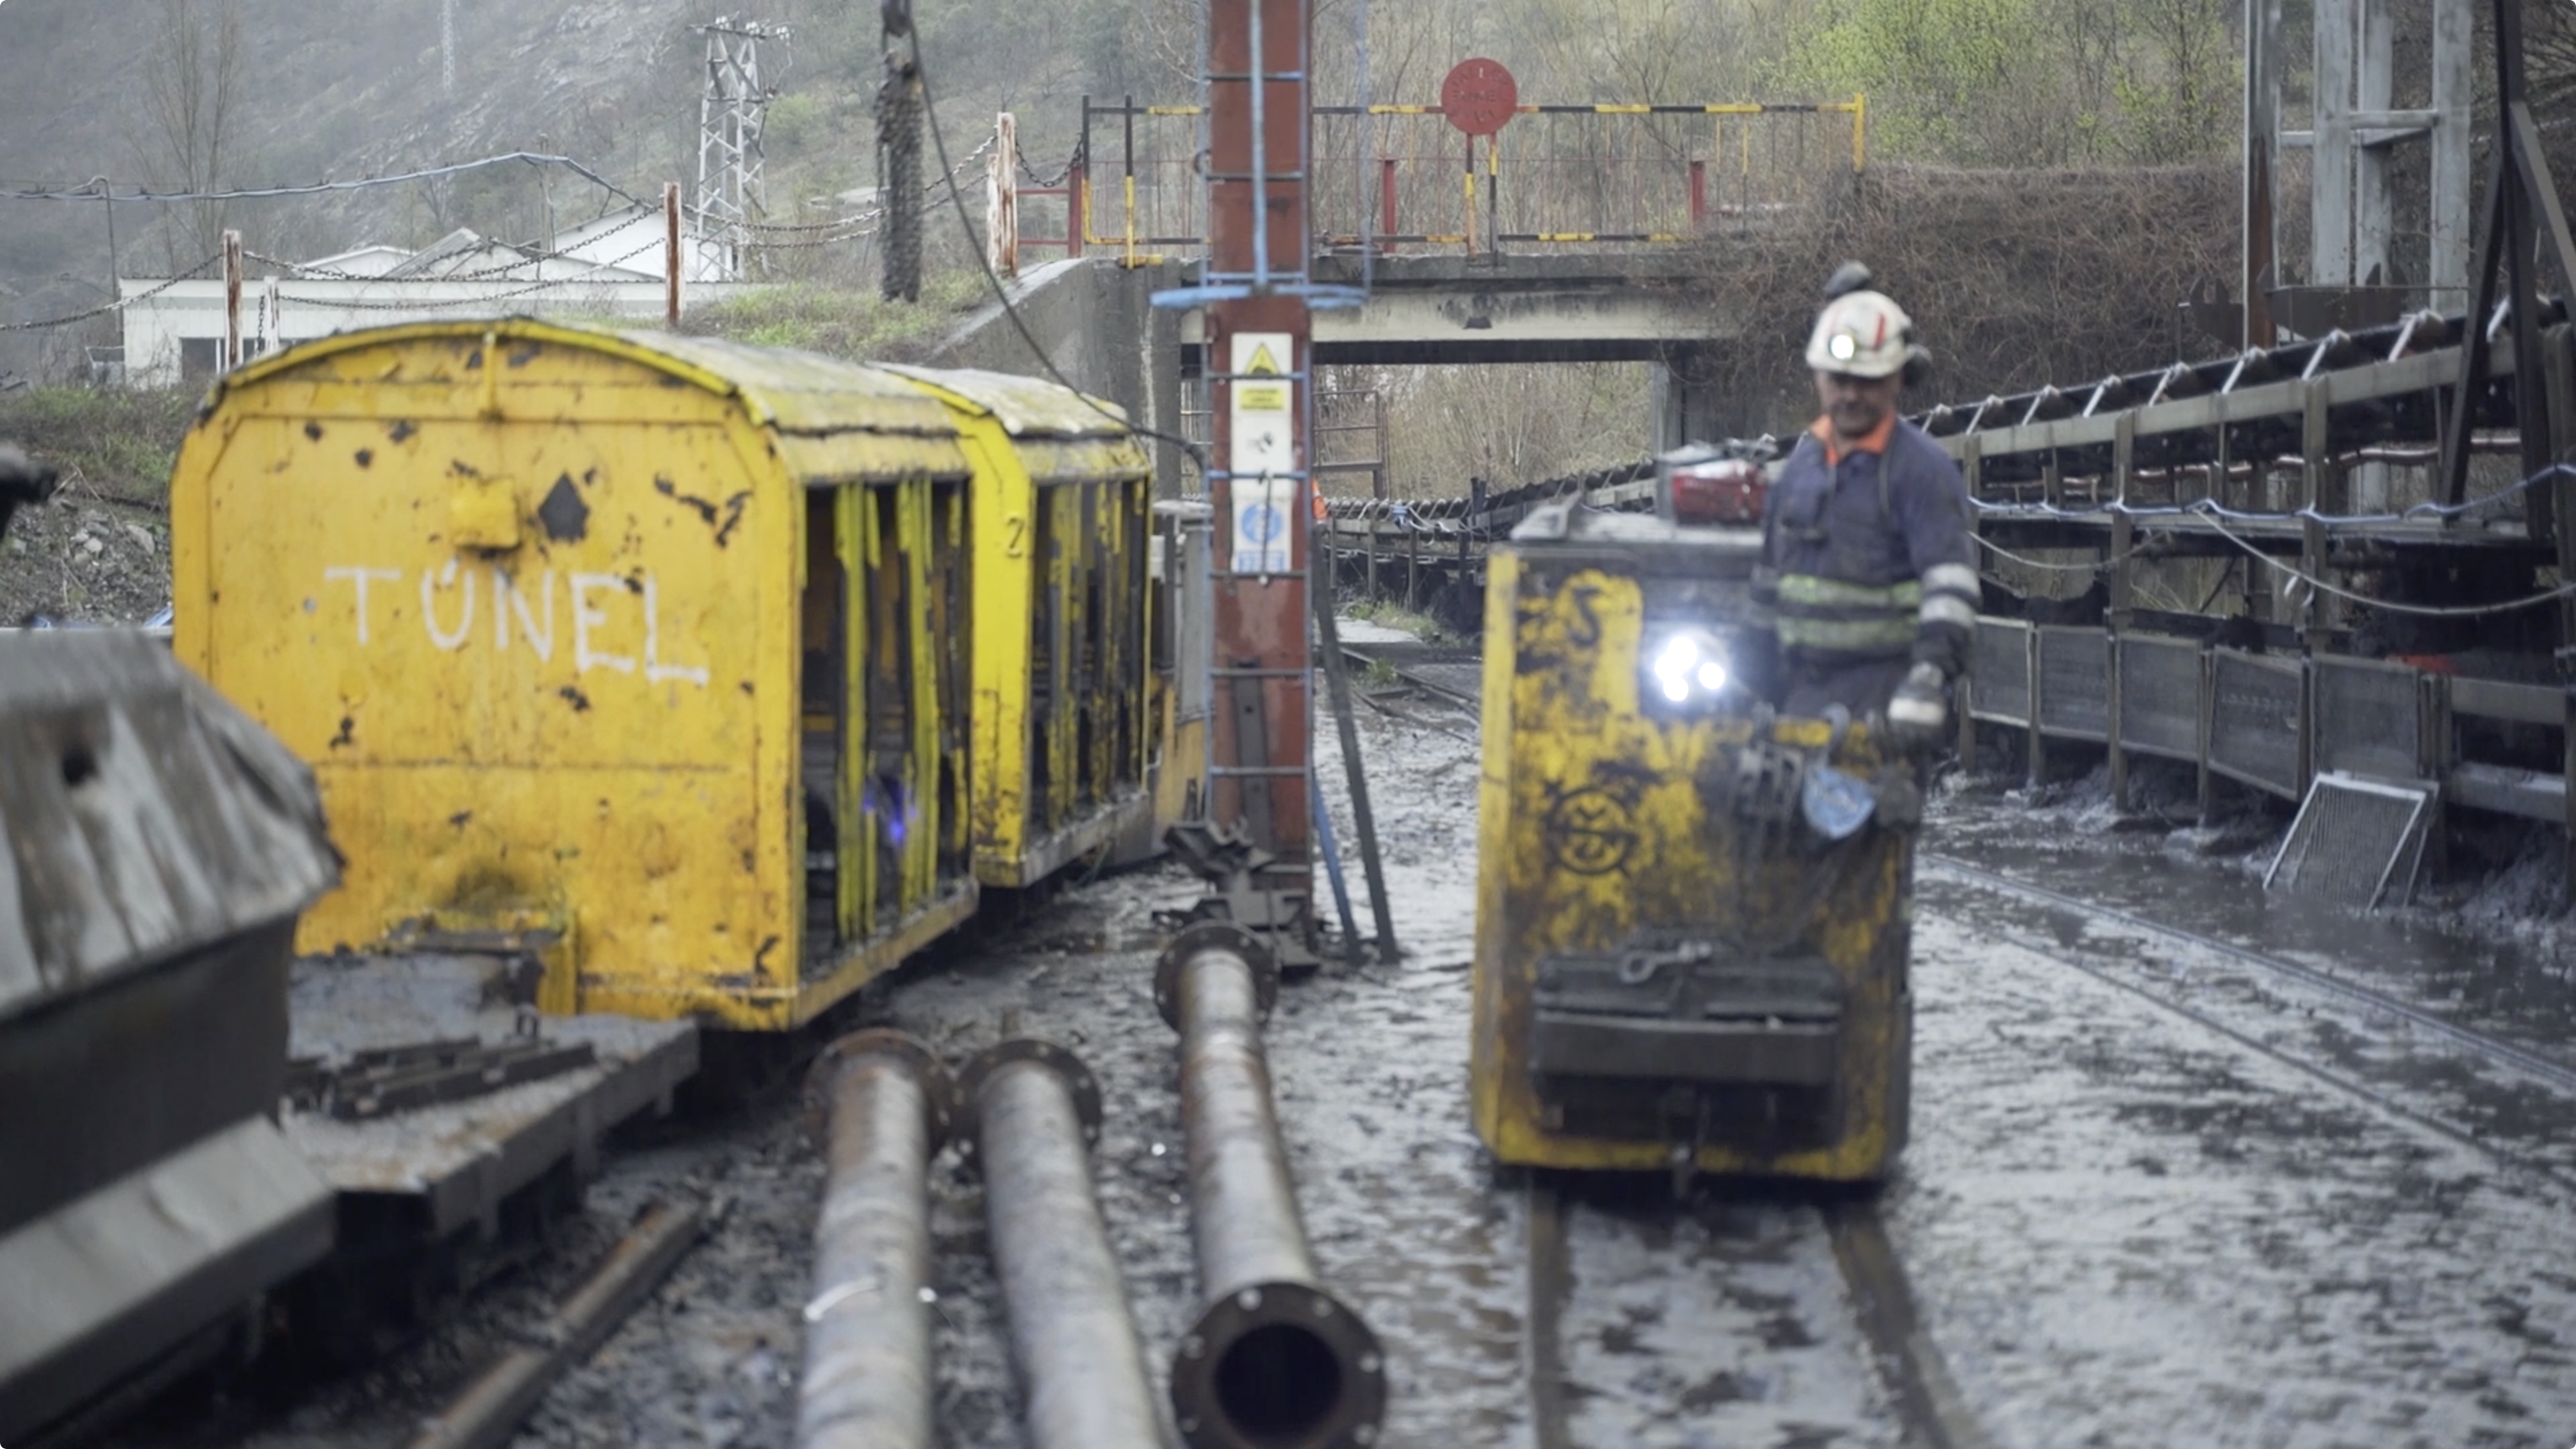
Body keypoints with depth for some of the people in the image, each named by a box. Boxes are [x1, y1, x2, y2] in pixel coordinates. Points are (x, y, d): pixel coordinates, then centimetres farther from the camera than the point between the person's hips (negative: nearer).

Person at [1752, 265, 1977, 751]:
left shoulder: (1922, 469, -7)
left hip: (1881, 678, -7)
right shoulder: (1803, 461, 16)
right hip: (1800, 681, 7)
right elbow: (1770, 570, 25)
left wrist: (1929, 679, -27)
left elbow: (1951, 584, -16)